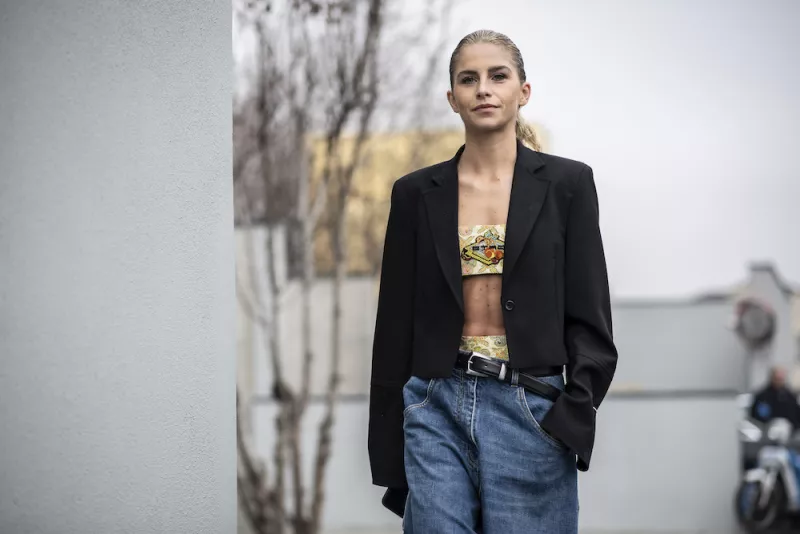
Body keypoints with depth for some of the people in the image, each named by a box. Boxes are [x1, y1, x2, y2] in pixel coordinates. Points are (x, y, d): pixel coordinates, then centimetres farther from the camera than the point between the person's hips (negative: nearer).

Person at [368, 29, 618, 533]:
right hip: (438, 409, 2)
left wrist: (572, 418, -14)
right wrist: (387, 450, 5)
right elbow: (395, 324, 7)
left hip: (531, 410, -1)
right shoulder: (417, 192, 6)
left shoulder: (566, 183, 1)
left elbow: (590, 319, -1)